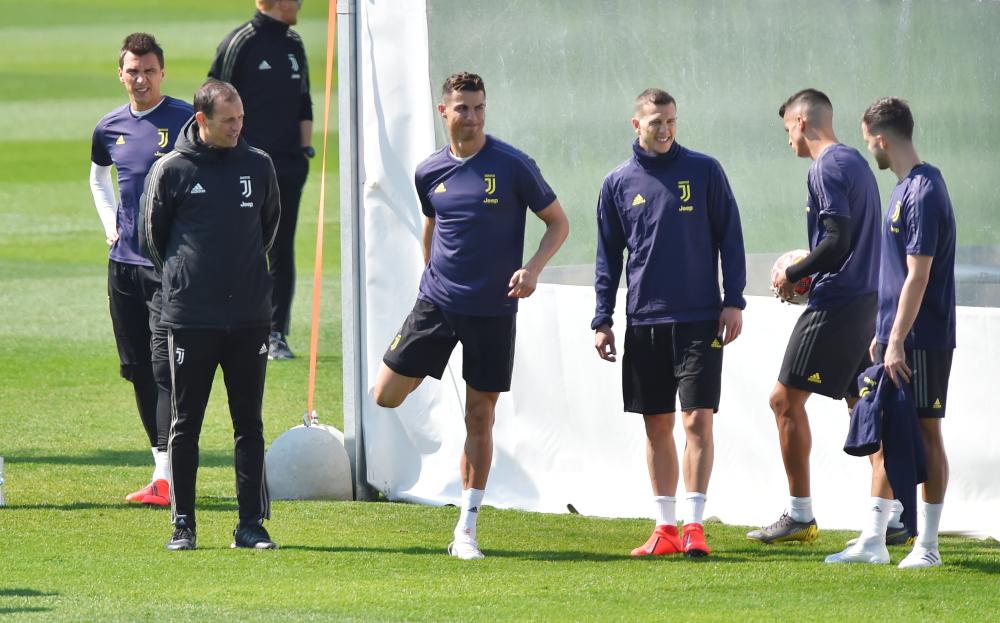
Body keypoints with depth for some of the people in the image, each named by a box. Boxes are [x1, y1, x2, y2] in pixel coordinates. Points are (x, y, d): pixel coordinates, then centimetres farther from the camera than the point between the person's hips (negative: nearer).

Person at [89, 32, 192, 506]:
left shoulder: (184, 120, -8)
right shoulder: (110, 128, 9)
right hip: (123, 263, 6)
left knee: (165, 365, -13)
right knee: (137, 369, 9)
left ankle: (166, 478, -17)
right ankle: (162, 468, 18)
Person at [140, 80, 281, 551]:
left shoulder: (258, 166, 5)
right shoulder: (170, 170, -4)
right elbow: (151, 237, 6)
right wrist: (182, 277, 11)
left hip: (250, 317, 2)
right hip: (189, 318, -2)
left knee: (249, 424, 4)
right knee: (185, 424, 2)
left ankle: (252, 523, 9)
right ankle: (183, 523, 8)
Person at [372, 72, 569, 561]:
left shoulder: (513, 166, -7)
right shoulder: (430, 173, 3)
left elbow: (558, 223, -1)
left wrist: (532, 269, -16)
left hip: (493, 309, -3)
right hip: (437, 301, 3)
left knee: (480, 418, 1)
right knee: (386, 395, -5)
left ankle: (466, 529, 9)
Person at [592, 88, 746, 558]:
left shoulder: (704, 171, 2)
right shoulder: (618, 183, 8)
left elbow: (729, 238, 4)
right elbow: (608, 256, 12)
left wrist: (733, 302, -3)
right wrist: (602, 319, 6)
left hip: (699, 320, -3)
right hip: (644, 321, 3)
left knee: (697, 419, -9)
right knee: (657, 425, 6)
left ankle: (693, 523, -7)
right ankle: (665, 527, 11)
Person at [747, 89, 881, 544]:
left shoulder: (826, 169, -13)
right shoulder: (857, 164, 17)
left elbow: (837, 242, -21)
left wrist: (792, 275, -9)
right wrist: (807, 273, 18)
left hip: (834, 304, -10)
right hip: (865, 300, 10)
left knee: (786, 399, -3)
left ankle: (800, 515, -2)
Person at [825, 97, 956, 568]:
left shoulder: (924, 193, -17)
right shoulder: (905, 188, 13)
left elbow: (918, 276, -21)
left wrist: (897, 341, -22)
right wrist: (883, 334, 20)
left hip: (921, 340, -9)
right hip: (896, 337, 9)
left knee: (924, 432, -3)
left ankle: (928, 545, 2)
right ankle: (873, 540, 14)